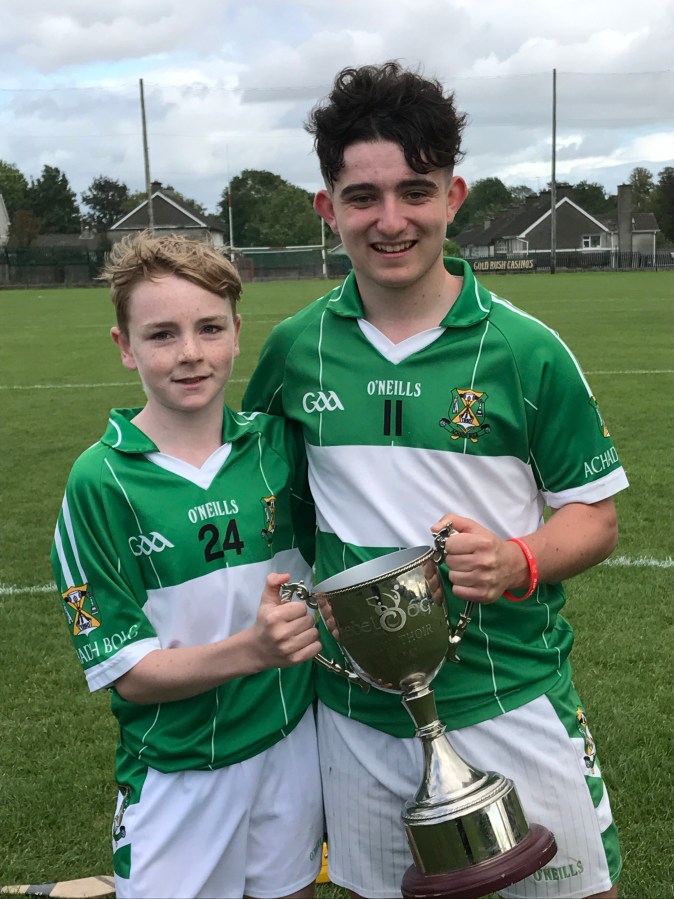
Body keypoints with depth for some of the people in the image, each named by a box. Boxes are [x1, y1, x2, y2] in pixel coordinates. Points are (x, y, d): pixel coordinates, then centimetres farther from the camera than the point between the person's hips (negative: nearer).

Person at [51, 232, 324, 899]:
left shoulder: (277, 443, -6)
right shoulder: (101, 482, -15)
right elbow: (125, 671, -14)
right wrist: (251, 649, -29)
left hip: (292, 743, 3)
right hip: (178, 770, -3)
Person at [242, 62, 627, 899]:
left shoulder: (525, 349, -10)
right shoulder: (294, 348, -3)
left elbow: (595, 515, -4)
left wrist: (517, 563, -23)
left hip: (511, 700, -2)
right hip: (355, 714, 3)